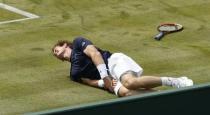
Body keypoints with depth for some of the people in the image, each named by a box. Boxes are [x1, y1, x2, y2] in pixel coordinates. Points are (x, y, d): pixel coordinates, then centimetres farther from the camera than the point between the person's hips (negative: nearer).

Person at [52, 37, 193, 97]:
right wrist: (104, 83, -9)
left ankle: (173, 82, -30)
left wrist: (104, 76, -14)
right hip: (109, 77, 5)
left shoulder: (78, 42, 14)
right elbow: (90, 81, 15)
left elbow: (95, 53, -1)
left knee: (130, 83, -38)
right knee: (124, 92, -33)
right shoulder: (75, 73, 28)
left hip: (114, 60, -5)